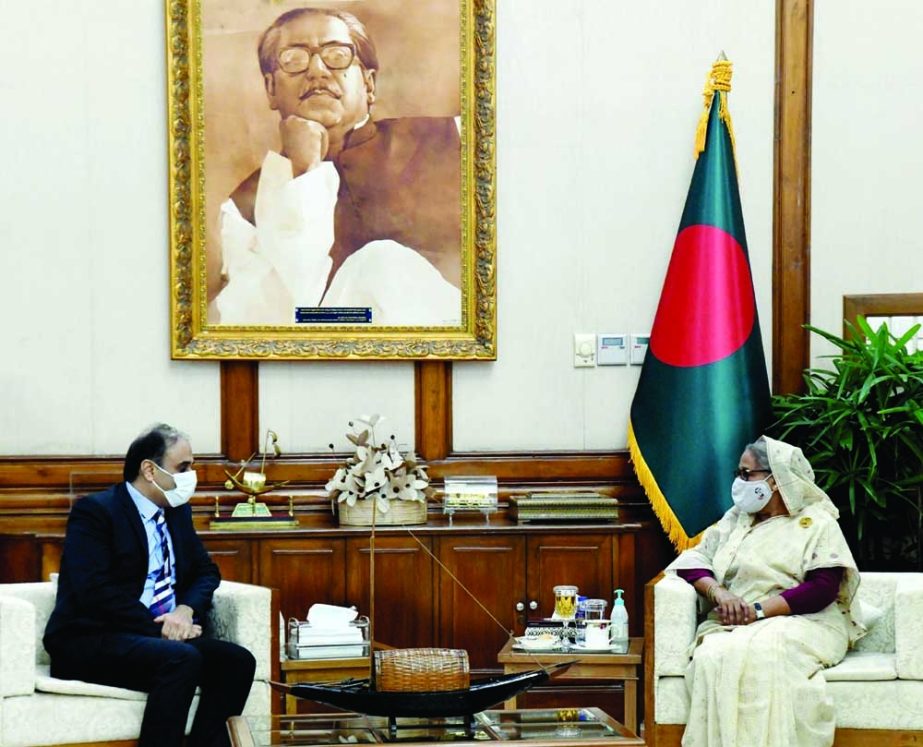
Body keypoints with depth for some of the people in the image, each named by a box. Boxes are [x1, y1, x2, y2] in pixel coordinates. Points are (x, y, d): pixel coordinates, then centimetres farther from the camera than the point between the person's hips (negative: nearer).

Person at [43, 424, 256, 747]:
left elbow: (206, 572, 17)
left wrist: (186, 610, -6)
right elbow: (96, 592, -18)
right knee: (182, 659, -34)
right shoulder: (94, 511, -8)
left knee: (237, 660, -18)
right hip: (92, 641, -7)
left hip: (165, 636, 7)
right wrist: (158, 629, -20)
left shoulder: (178, 511, 16)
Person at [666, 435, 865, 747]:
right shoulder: (735, 519, 22)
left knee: (764, 653, -38)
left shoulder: (817, 523, 6)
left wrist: (759, 610, -14)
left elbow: (824, 588, -7)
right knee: (715, 656, -32)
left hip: (802, 623, -4)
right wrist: (718, 593, -9)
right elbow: (692, 560, 13)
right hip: (733, 626, 4)